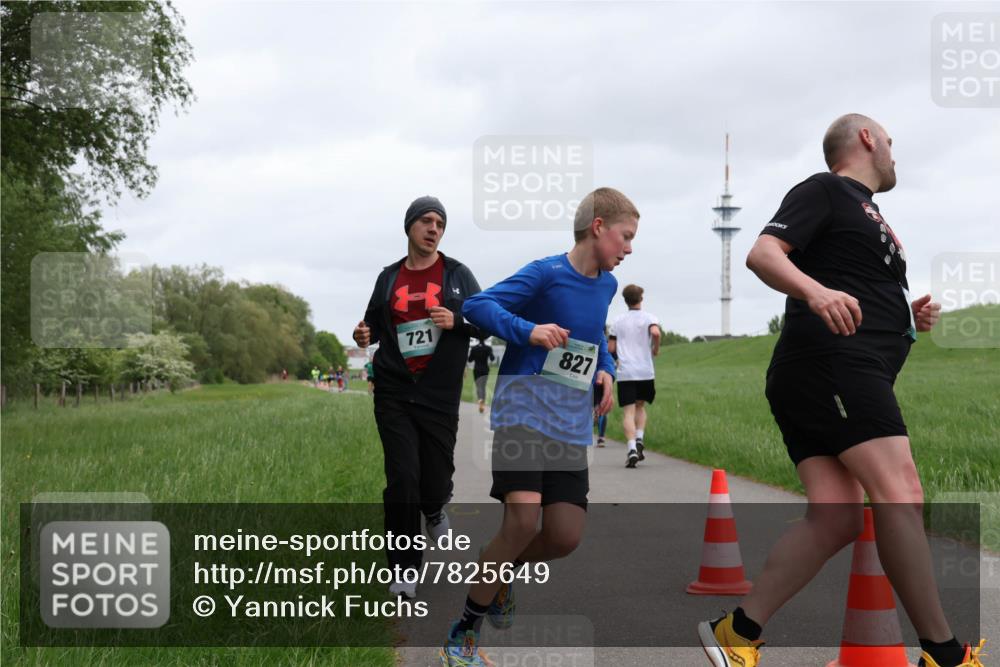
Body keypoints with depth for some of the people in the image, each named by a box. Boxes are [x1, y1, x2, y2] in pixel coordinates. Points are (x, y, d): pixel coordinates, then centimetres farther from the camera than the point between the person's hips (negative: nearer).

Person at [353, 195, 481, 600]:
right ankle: (405, 570, 3)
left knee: (436, 479, 1)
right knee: (401, 480, -6)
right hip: (394, 394, 1)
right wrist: (365, 335, -4)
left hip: (440, 395, -1)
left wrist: (456, 321, -15)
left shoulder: (457, 275, 4)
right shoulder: (389, 278, 9)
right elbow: (375, 323, 19)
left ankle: (433, 511, 40)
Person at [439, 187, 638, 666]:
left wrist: (605, 370, 9)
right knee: (523, 519, -21)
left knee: (565, 537, -5)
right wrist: (528, 331, -29)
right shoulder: (546, 273, -10)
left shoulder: (606, 285, 11)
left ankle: (499, 573, 28)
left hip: (571, 426, 7)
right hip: (523, 409, -6)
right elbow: (476, 306, -14)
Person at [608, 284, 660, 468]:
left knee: (628, 412, -5)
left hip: (625, 373, 0)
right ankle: (639, 439, 0)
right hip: (645, 371, 0)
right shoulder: (649, 318, 3)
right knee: (640, 406, 20)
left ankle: (632, 448, -22)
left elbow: (610, 348, 8)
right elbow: (655, 332, -19)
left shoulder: (618, 321, 10)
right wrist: (655, 349, -1)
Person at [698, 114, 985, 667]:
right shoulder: (824, 191, 2)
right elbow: (763, 253, -12)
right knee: (900, 494, -16)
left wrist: (910, 316, 17)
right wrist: (815, 290, -31)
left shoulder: (867, 213, 30)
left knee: (836, 516, -1)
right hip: (831, 360, -10)